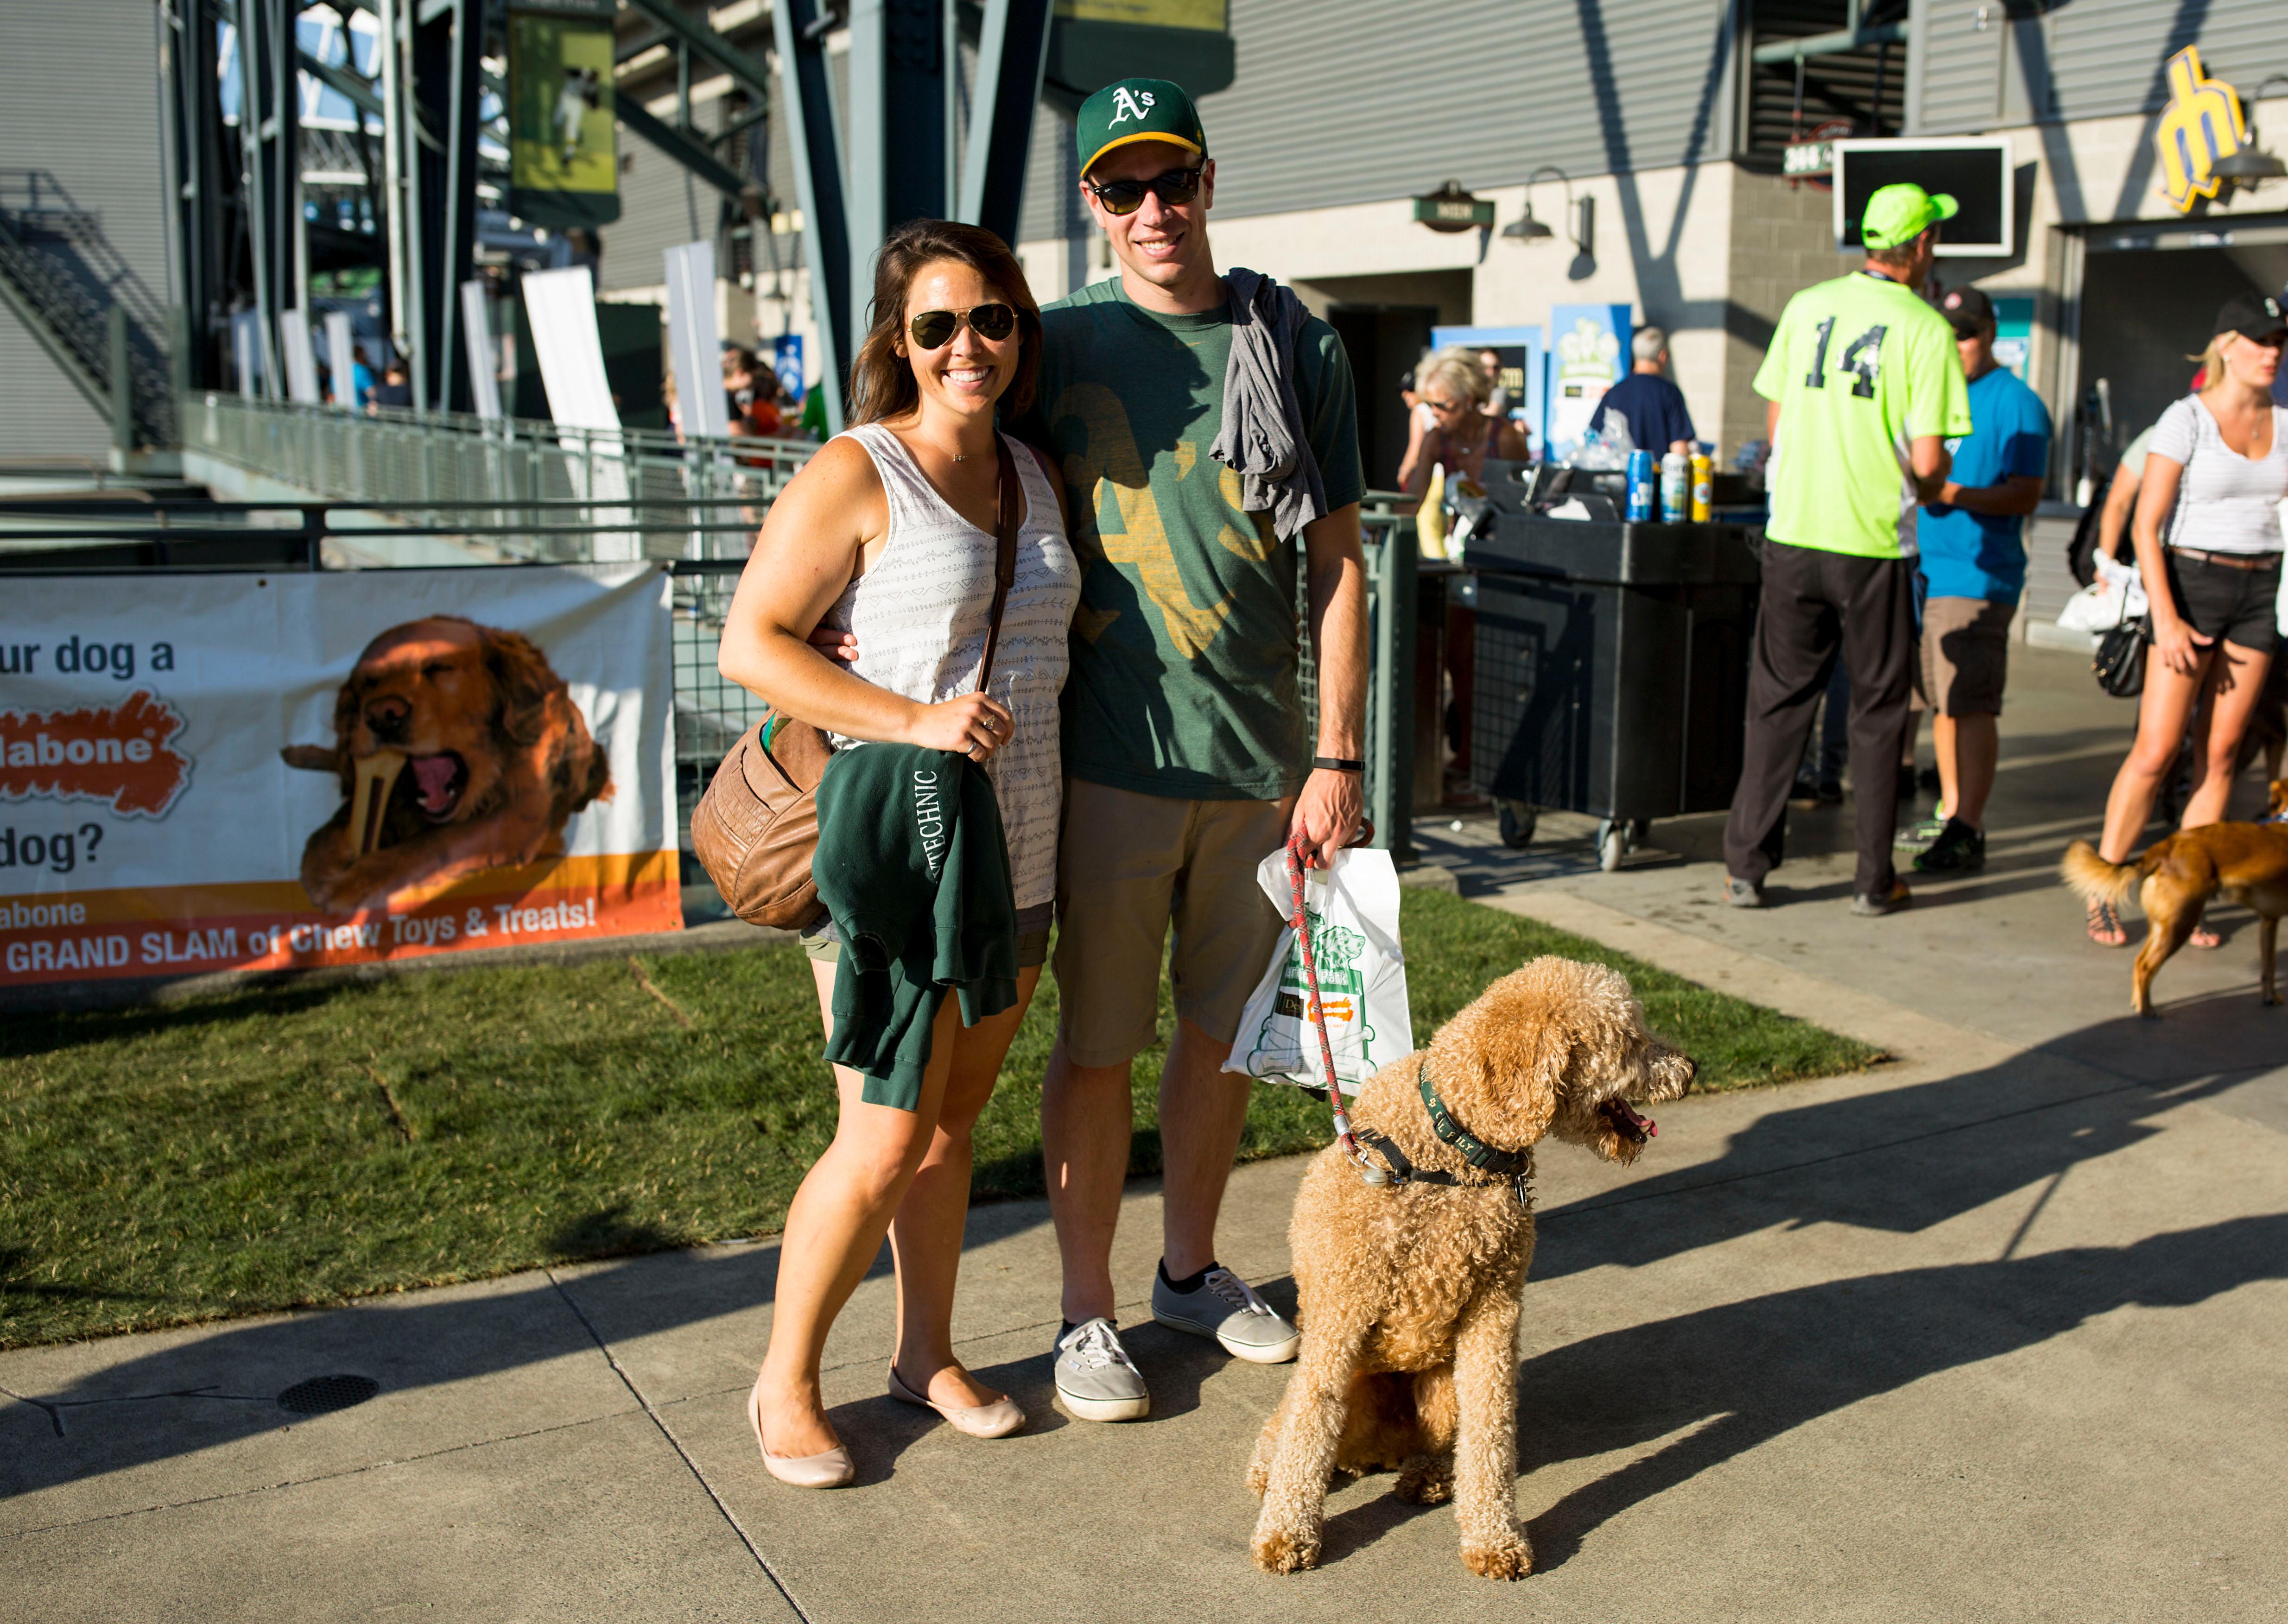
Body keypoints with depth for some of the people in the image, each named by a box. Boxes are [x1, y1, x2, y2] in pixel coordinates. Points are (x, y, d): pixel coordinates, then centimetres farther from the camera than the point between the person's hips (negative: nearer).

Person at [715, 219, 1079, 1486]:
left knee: (953, 1120, 16)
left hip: (1014, 855, 7)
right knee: (885, 1143, -4)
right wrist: (913, 720, -23)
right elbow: (750, 644, -14)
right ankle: (787, 1382, 15)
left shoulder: (1036, 477, 11)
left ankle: (927, 1353, 31)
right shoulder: (854, 477, -10)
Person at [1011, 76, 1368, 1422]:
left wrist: (1336, 759, -2)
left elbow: (1337, 564, 3)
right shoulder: (1059, 342, 0)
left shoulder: (1298, 347, 3)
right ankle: (1088, 1313, 20)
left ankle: (1192, 1268, 34)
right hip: (1113, 757, -2)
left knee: (1227, 1030, 14)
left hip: (1263, 760, 2)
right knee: (1100, 1044, 4)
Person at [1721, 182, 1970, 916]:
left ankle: (1746, 867, 11)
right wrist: (1933, 488, 10)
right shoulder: (1925, 329, -7)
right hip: (1874, 544, -3)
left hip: (1793, 533, 3)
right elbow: (1928, 460, -11)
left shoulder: (1807, 306, 5)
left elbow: (1775, 423, 9)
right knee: (1877, 711, 9)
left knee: (1777, 701, 10)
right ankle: (1874, 879, 14)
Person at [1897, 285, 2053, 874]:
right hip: (1927, 568, 7)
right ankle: (1950, 812, 23)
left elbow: (2025, 495, -12)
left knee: (1971, 705, -10)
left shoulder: (2016, 402, -5)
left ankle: (1968, 833, -10)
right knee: (1943, 703, 13)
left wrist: (1957, 494, -25)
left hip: (1979, 576, -7)